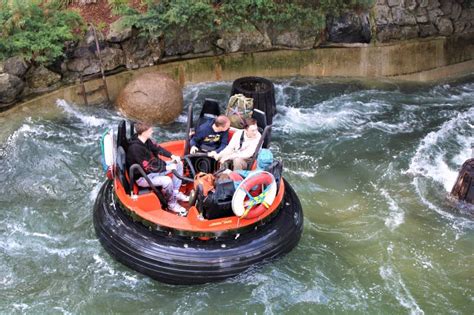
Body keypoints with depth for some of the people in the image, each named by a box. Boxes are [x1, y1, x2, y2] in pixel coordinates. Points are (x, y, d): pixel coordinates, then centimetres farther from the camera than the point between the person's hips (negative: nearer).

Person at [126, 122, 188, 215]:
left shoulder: (146, 140, -6)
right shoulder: (135, 148, -31)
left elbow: (157, 148, 7)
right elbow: (148, 167, -30)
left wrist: (172, 156, -7)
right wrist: (167, 168, -24)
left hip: (153, 167, 10)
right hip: (143, 177, -10)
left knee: (179, 164, 7)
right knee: (167, 181, -33)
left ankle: (175, 193, 11)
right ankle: (172, 203, -7)